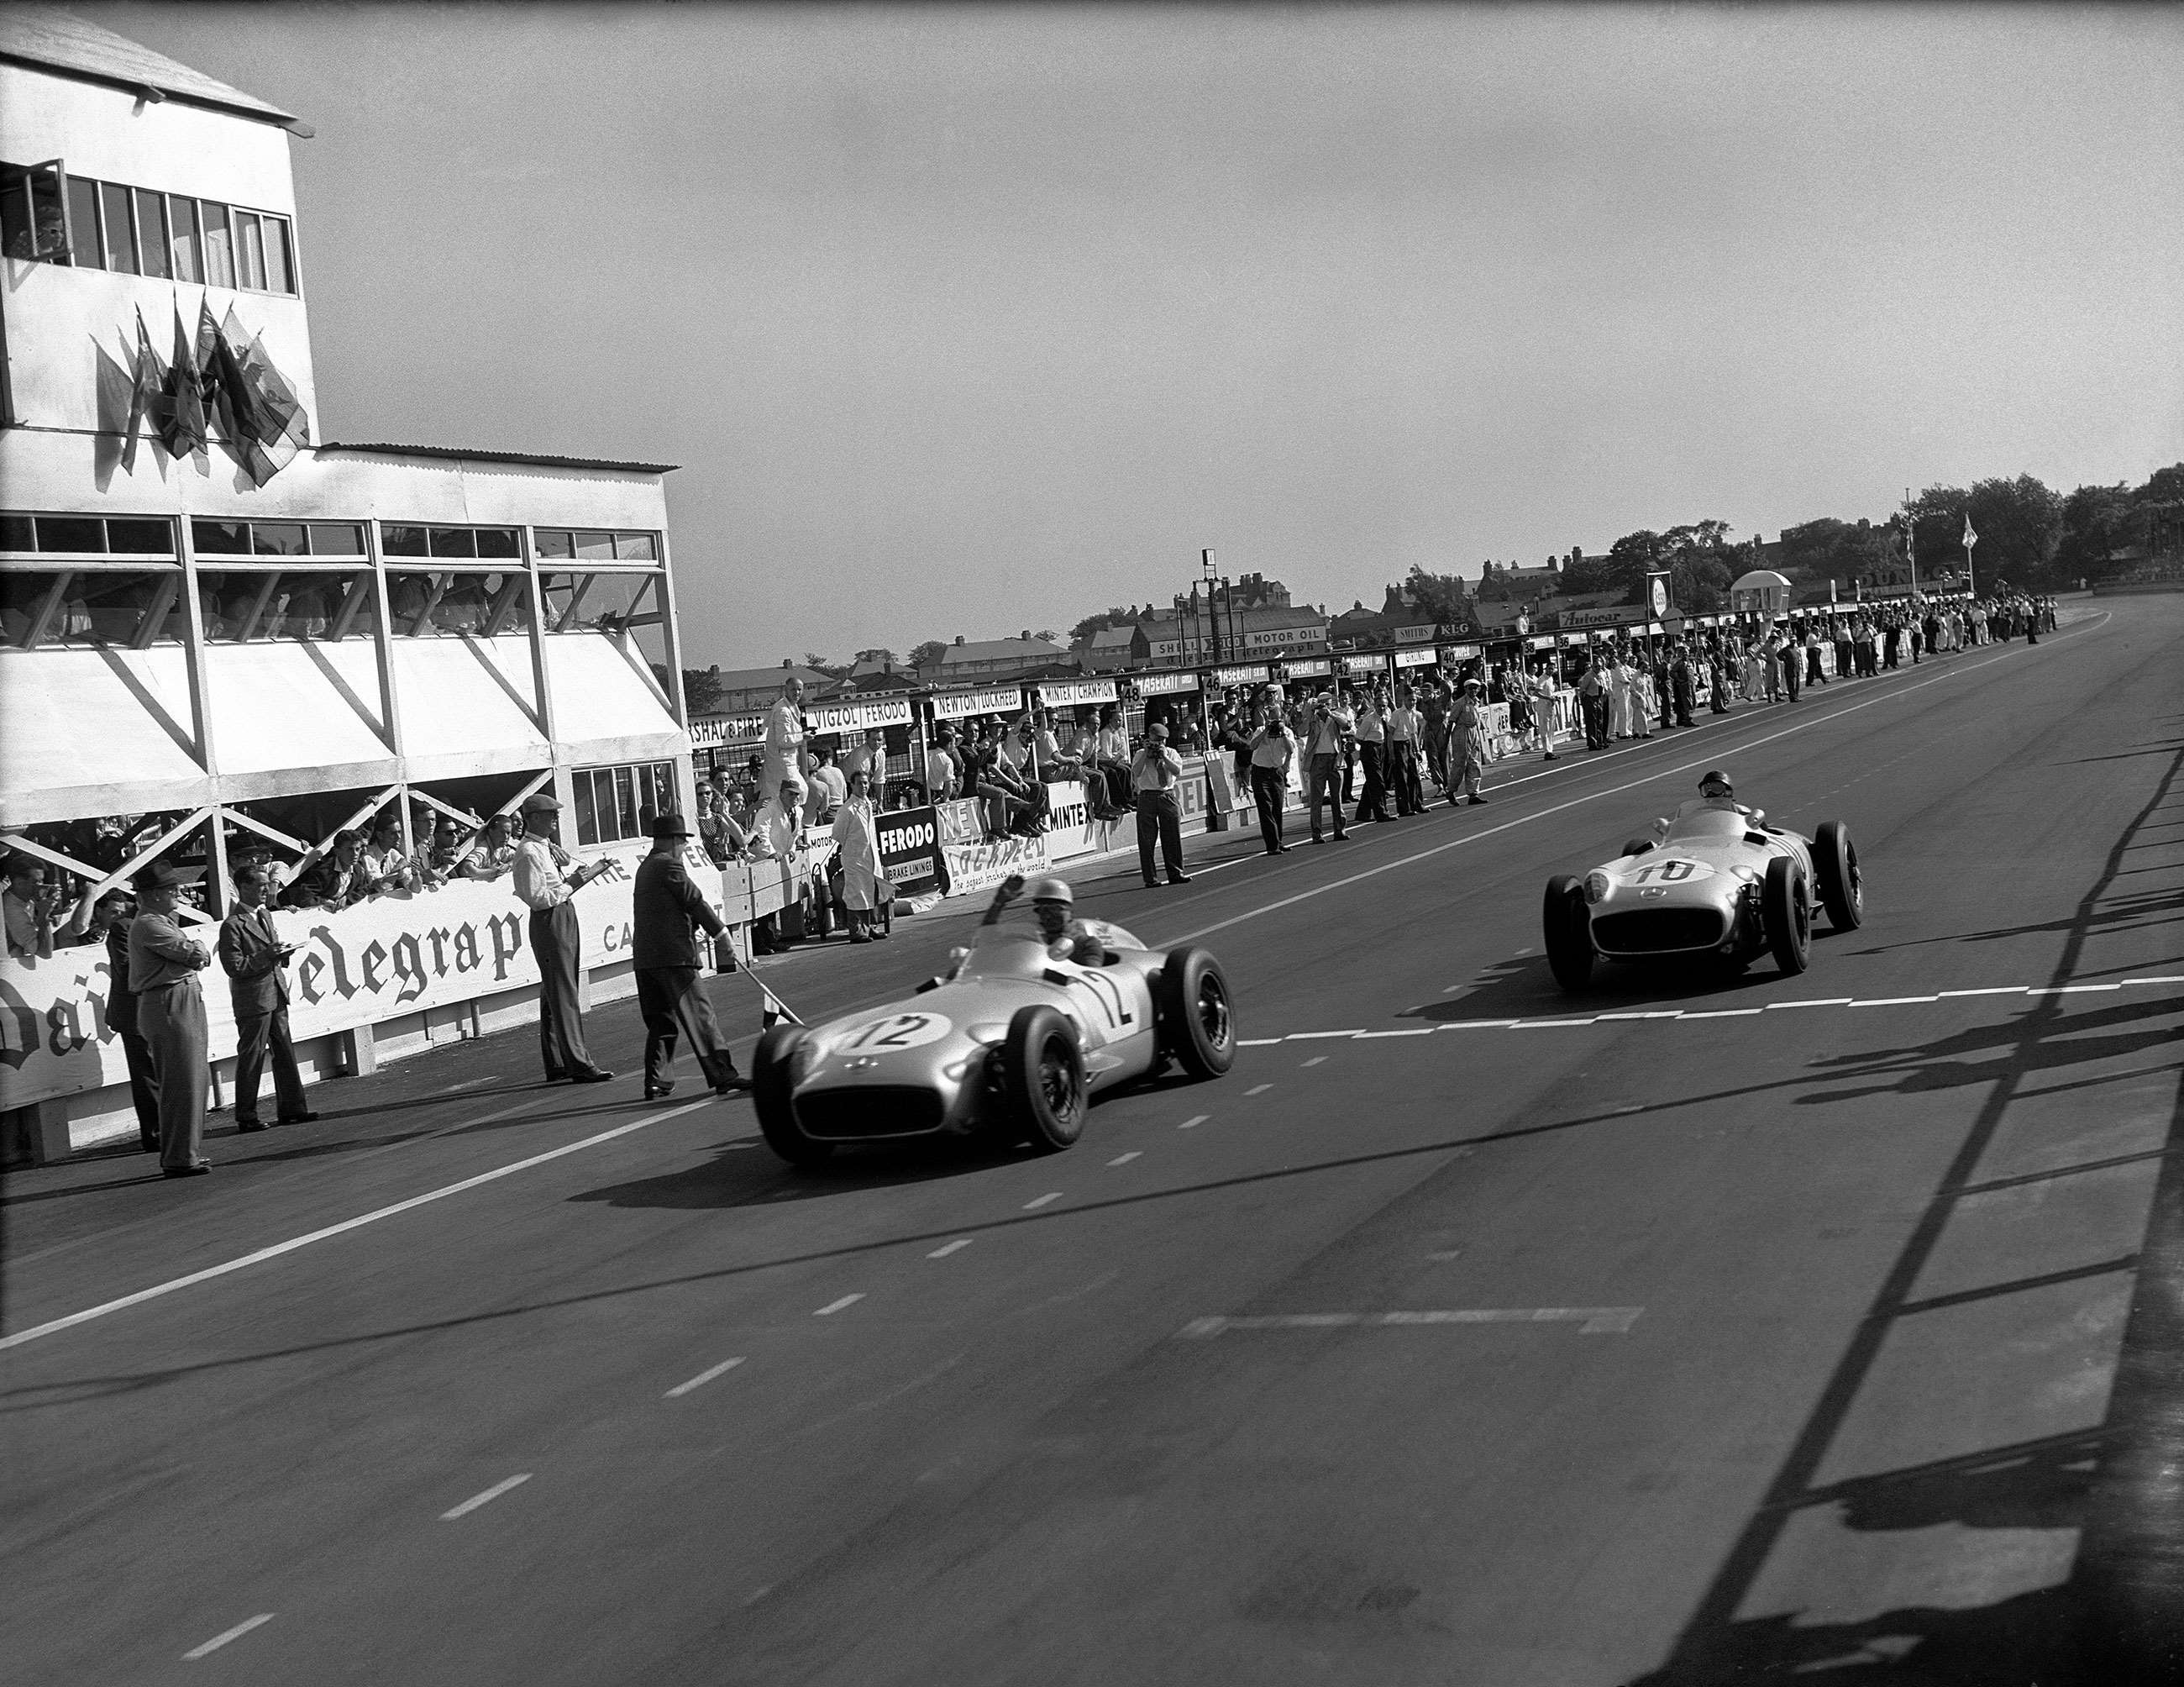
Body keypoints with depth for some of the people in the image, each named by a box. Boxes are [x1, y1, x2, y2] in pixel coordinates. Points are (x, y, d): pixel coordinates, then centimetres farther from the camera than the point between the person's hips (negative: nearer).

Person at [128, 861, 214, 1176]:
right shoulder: (148, 925, -14)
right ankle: (180, 1159, -4)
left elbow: (201, 958, 16)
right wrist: (198, 948, 2)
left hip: (186, 1004, 11)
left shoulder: (162, 920, 19)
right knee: (182, 1085, -8)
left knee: (195, 1081, 15)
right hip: (170, 1005, -11)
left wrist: (196, 951, -5)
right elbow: (195, 955, -19)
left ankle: (189, 1152, 23)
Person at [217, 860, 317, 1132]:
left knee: (285, 1053, 10)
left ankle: (290, 1108, 17)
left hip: (276, 996, 8)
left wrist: (281, 951, 3)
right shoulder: (232, 925, -14)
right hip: (252, 1000, -8)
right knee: (251, 1058, -1)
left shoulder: (265, 915, 14)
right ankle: (246, 1117, 6)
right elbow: (234, 968, -17)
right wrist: (267, 955, -20)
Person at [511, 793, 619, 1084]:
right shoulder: (530, 853, -16)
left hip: (564, 919, 10)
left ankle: (556, 1064, 20)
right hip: (550, 922, -10)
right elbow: (538, 898, -21)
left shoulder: (545, 847, 15)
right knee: (564, 995, -9)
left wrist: (583, 875, 12)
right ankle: (578, 1064, -9)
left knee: (554, 994, 14)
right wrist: (571, 884, -16)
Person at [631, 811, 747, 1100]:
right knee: (700, 1014, -7)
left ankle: (657, 1080, 13)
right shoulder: (669, 865, -10)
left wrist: (706, 914, 17)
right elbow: (694, 901, -9)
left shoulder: (645, 867, 19)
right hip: (673, 955, -9)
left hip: (645, 956, 9)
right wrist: (720, 929, -1)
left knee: (661, 1020, 14)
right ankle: (722, 1075, -8)